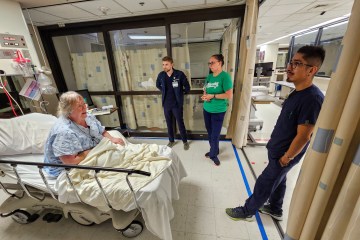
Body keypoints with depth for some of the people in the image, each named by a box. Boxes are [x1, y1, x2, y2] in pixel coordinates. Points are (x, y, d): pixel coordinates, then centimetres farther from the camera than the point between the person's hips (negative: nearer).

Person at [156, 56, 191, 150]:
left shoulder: (179, 74, -11)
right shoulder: (161, 75, -1)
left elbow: (187, 87, -1)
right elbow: (158, 85, 20)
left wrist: (180, 93, 6)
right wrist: (164, 91, 11)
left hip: (177, 104, -3)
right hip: (166, 104, 4)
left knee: (180, 123, 6)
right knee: (169, 124, 15)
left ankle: (185, 141, 26)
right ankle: (171, 140, 34)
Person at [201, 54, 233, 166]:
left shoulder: (225, 76, -13)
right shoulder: (209, 76, 8)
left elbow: (229, 95, -18)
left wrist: (213, 96, -19)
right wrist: (204, 96, -5)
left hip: (218, 111, -6)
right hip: (207, 109, 7)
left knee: (215, 135, 5)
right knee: (210, 132, 17)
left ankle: (213, 154, 28)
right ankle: (214, 151, 39)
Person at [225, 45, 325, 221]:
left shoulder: (312, 99, -28)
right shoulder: (297, 92, 2)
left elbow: (303, 136, -25)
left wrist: (287, 157, -15)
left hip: (284, 154, -8)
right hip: (277, 149, 8)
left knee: (264, 184, 8)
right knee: (278, 180, 24)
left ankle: (247, 211, 30)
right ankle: (275, 210, 48)